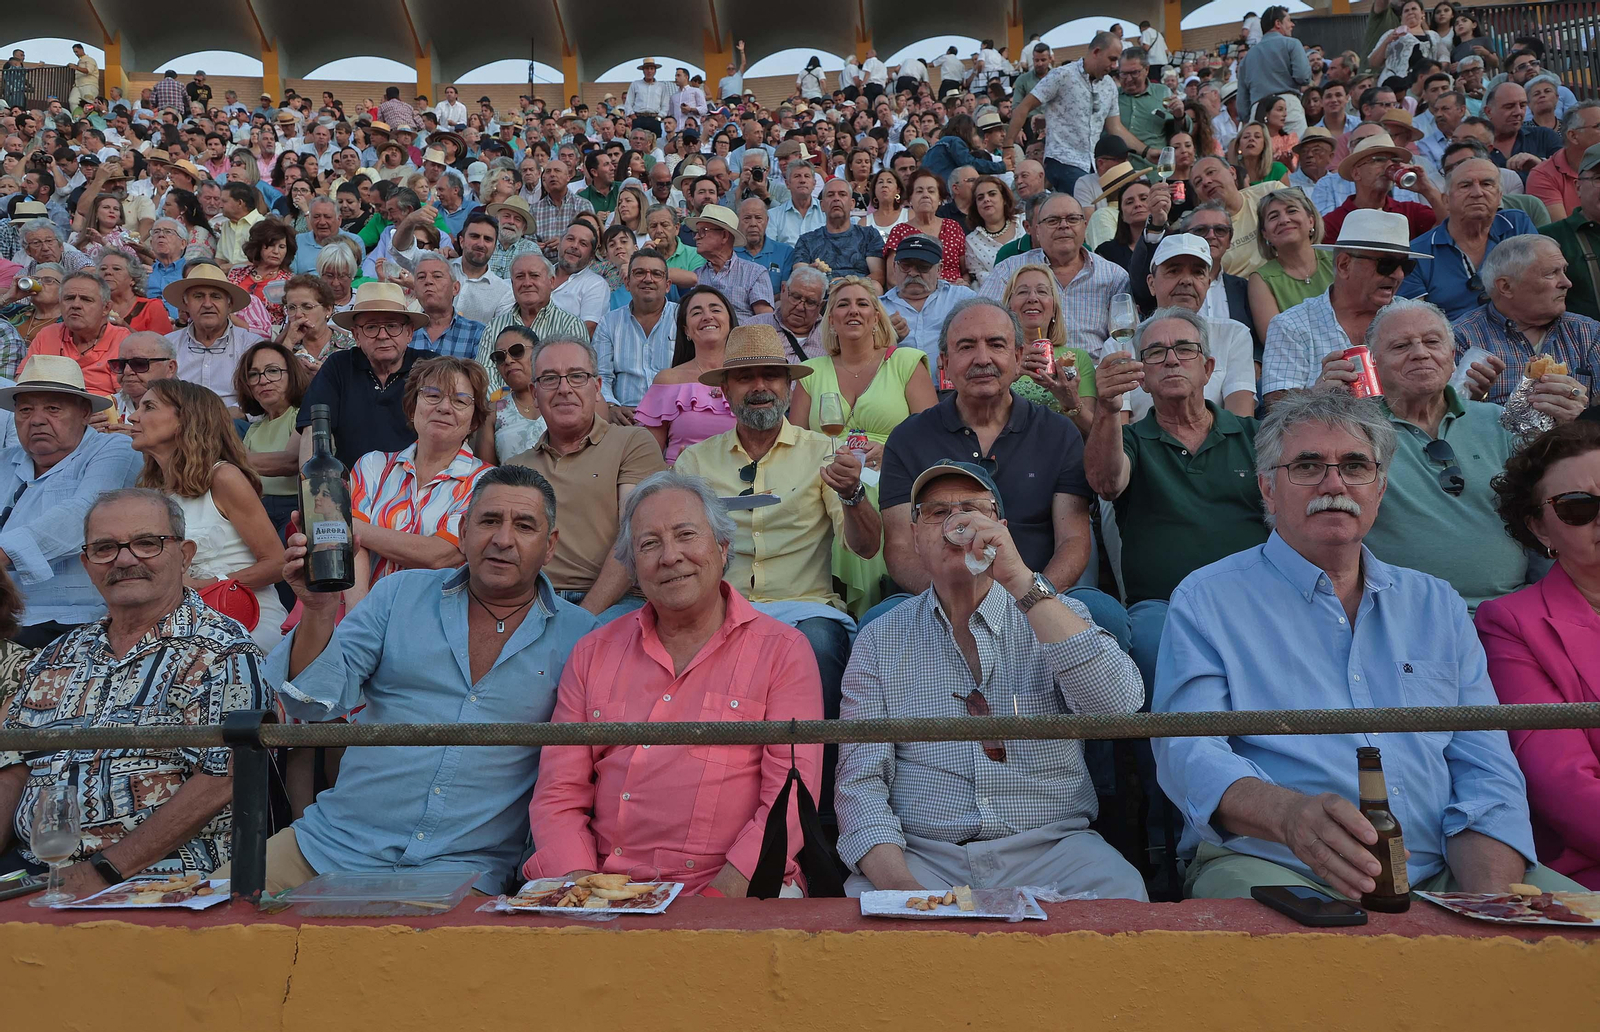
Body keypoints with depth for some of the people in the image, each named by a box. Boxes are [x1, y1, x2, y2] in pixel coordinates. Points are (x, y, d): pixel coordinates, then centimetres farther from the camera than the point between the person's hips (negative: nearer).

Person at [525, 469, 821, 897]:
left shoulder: (782, 650, 5)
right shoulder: (593, 653, 16)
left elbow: (790, 799, -3)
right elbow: (558, 797, 11)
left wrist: (718, 897, -15)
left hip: (735, 894, -2)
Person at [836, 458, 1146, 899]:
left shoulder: (1058, 615, 8)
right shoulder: (880, 640, 8)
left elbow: (1118, 704, -13)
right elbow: (860, 778, 0)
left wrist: (1021, 581, -17)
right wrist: (896, 881, -19)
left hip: (1051, 849, 1)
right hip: (921, 856, 0)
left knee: (1120, 893, -28)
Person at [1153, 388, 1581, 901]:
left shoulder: (1437, 605, 17)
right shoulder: (1206, 600, 3)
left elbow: (1486, 773, 9)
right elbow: (1188, 751, -11)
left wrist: (1488, 906, -10)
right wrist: (1289, 813, -33)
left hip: (1438, 875, 6)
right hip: (1271, 864, -5)